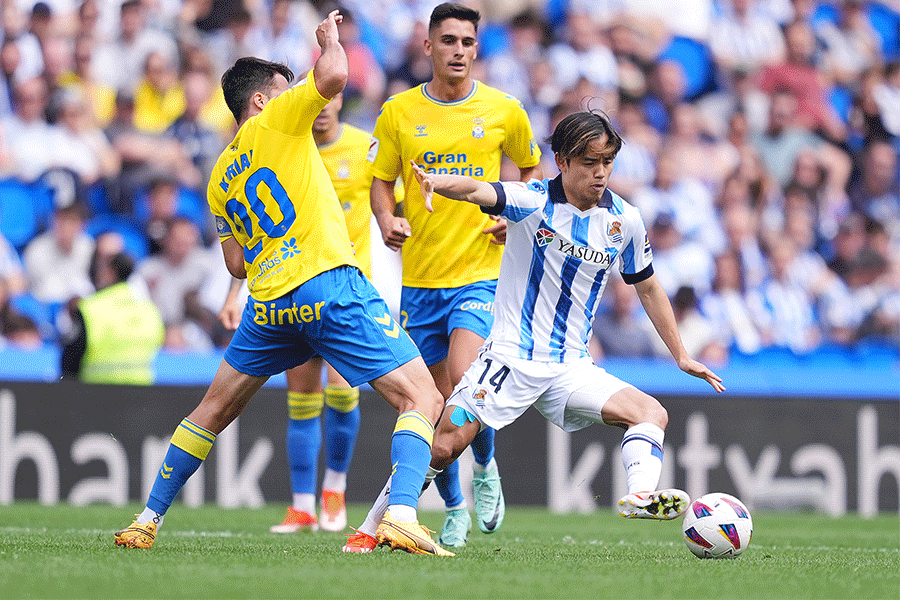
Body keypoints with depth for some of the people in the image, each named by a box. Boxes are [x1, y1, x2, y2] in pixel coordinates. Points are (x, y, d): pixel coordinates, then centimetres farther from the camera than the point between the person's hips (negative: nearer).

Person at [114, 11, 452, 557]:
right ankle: (402, 516, -27)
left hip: (268, 303, 6)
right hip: (331, 284, -6)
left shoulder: (220, 179, 21)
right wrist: (330, 39, 7)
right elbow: (333, 77, -13)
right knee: (423, 400, -6)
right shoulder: (275, 120, 3)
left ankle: (149, 520, 26)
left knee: (213, 411, 23)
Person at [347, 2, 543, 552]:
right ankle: (455, 511, 26)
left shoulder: (504, 111, 1)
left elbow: (532, 169, 17)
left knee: (465, 378, -24)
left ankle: (485, 469, 4)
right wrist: (388, 219, -8)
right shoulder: (398, 113, 3)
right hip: (420, 277, 2)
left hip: (482, 273, -2)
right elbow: (382, 181, 12)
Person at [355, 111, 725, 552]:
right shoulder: (534, 201, -11)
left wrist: (681, 356, 18)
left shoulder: (624, 221, 2)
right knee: (443, 447, -10)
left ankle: (640, 495, -37)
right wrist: (437, 182, -54)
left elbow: (647, 287, 17)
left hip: (572, 367, 4)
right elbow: (477, 191, -31)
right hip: (511, 358, -4)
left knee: (651, 413, -17)